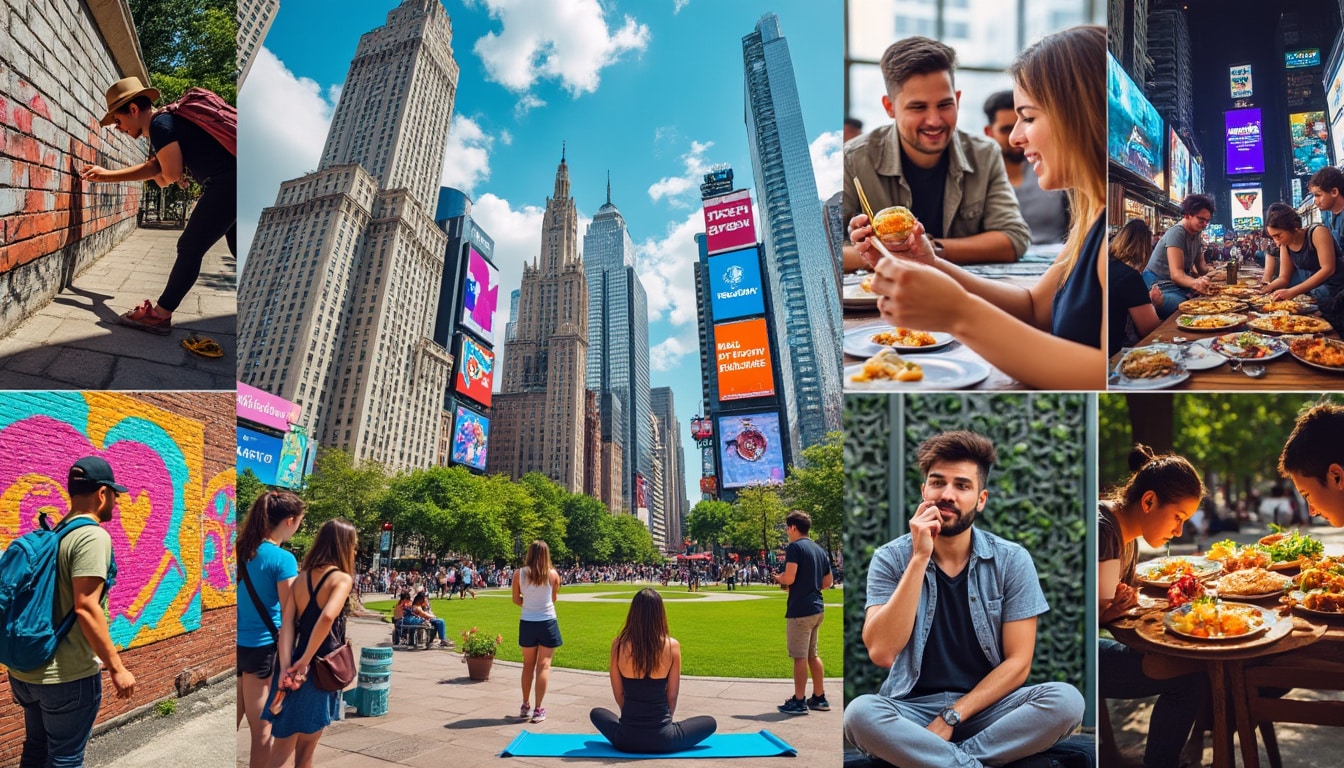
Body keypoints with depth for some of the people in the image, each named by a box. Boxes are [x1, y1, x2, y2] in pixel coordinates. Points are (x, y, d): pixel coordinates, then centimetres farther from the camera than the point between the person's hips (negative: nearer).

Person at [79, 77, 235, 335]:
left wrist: (159, 175, 14)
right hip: (232, 182, 10)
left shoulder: (160, 124, -6)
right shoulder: (167, 121, 25)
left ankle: (159, 316, 4)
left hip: (226, 183, -10)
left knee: (190, 248, -3)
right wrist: (106, 175, 36)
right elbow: (151, 168, 34)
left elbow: (172, 174, -9)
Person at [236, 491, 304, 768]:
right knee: (262, 729, 6)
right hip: (263, 648, -6)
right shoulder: (283, 559, -16)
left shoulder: (240, 550, 3)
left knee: (232, 724, 15)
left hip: (238, 644, 6)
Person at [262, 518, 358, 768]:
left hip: (295, 669, 5)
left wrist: (286, 667, -10)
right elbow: (327, 617, -27)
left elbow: (287, 623, -3)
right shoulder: (342, 578, -11)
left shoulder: (301, 577, 6)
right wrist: (305, 661, -18)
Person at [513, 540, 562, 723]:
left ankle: (525, 706, 26)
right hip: (547, 623, -2)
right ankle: (538, 710, 0)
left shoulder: (519, 574, -6)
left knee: (528, 665, 16)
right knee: (543, 665, 2)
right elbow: (553, 598, 5)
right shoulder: (553, 574, -7)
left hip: (527, 623, 2)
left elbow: (516, 600, 1)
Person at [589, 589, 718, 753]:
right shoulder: (672, 646, -12)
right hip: (661, 740, 0)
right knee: (710, 722, 24)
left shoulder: (618, 645, -9)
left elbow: (618, 695, 2)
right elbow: (672, 696, -1)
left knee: (596, 713, 32)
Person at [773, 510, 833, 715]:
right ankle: (819, 698, 20)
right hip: (817, 608, 8)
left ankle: (798, 701, 2)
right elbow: (827, 582, 17)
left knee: (800, 656, -2)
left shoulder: (795, 547, -11)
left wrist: (778, 578, 0)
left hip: (800, 609, -8)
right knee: (812, 654, 16)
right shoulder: (819, 550, 13)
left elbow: (789, 578, -21)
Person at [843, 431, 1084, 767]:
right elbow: (881, 652, -18)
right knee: (860, 713, -33)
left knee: (1066, 700, -27)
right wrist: (920, 557, -21)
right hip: (913, 708, -2)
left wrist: (950, 717, -15)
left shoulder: (1012, 561, -2)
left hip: (986, 706, 2)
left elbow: (1018, 662, -4)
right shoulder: (891, 559, -5)